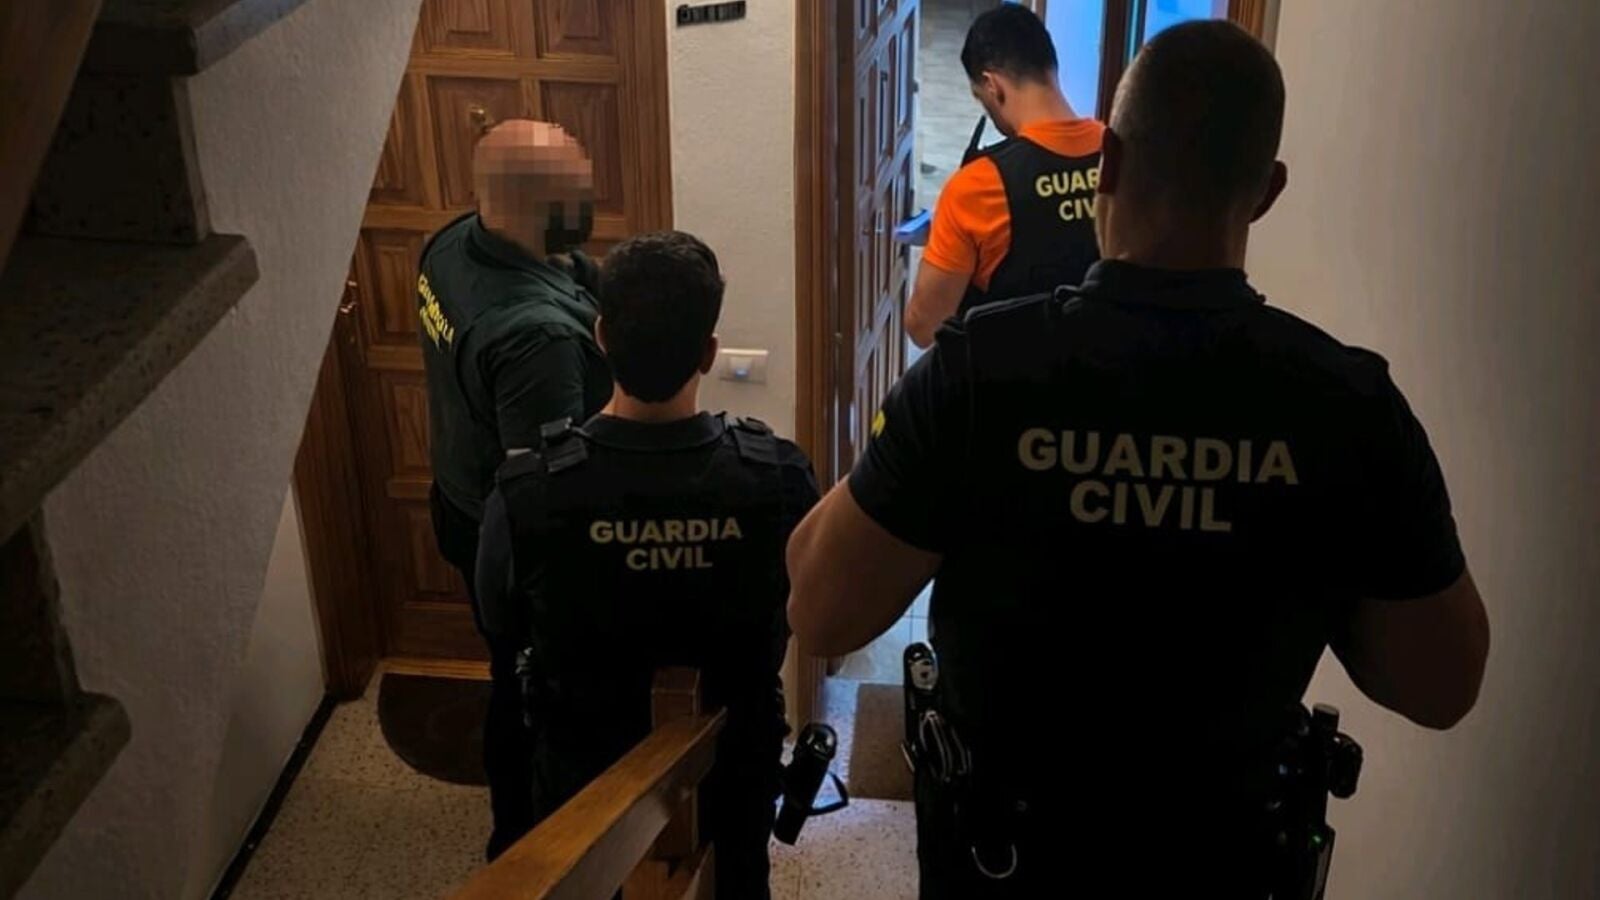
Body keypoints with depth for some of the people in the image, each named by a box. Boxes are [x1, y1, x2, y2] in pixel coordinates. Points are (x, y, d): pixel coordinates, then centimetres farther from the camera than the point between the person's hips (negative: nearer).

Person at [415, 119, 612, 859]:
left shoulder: (453, 244, -10)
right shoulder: (537, 332, -37)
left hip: (464, 501, 9)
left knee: (522, 673, 30)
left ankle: (528, 813, 54)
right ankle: (523, 840, 39)